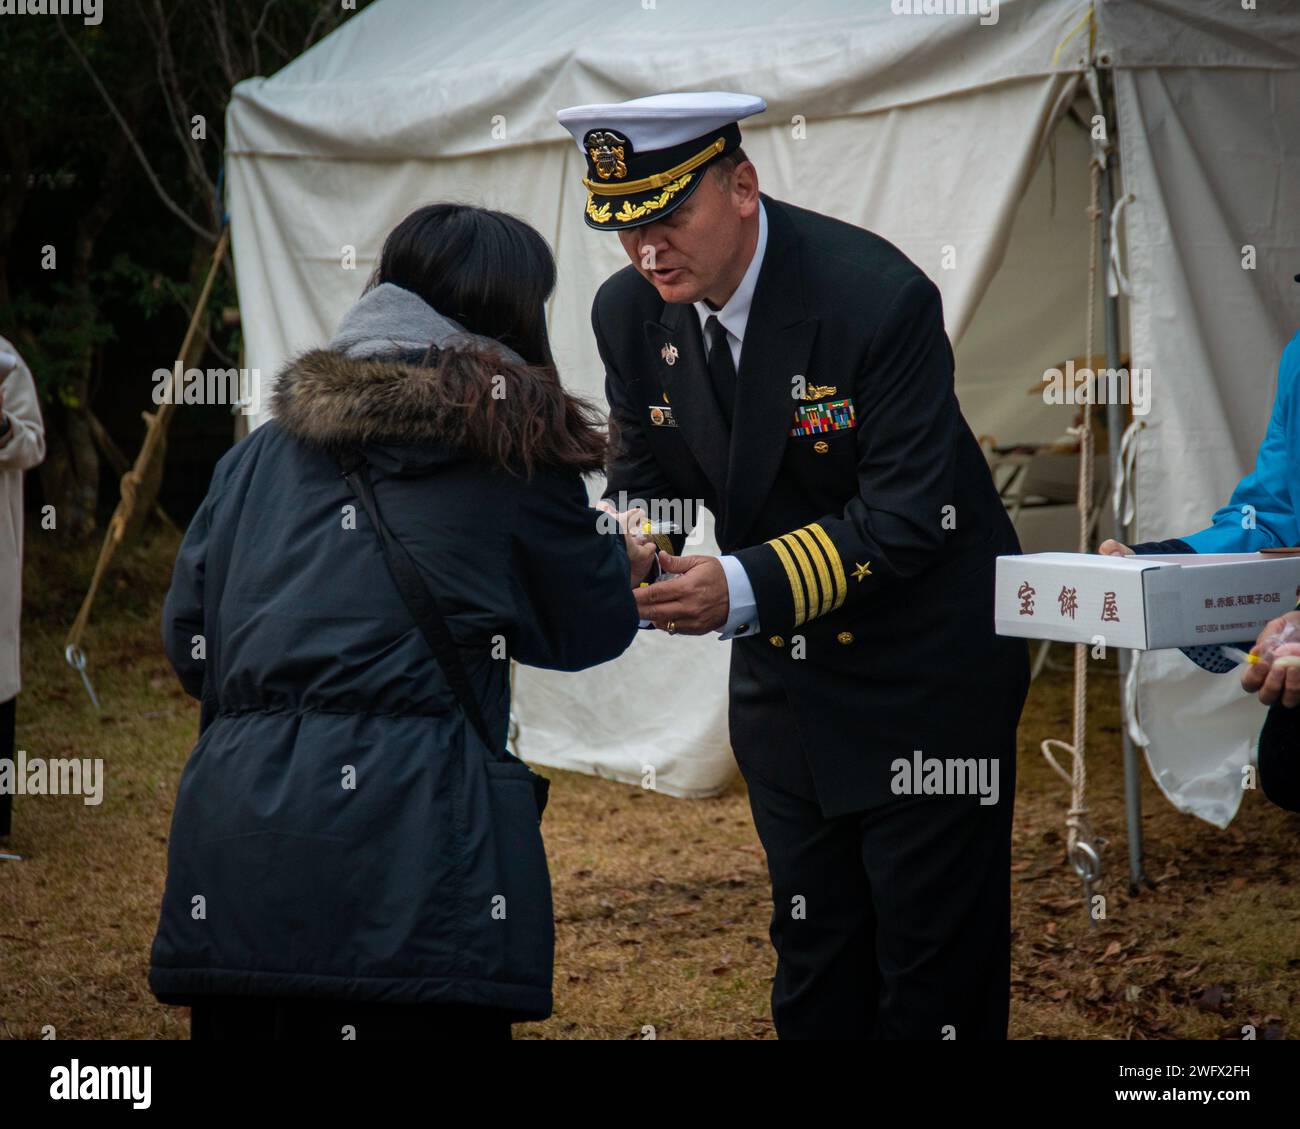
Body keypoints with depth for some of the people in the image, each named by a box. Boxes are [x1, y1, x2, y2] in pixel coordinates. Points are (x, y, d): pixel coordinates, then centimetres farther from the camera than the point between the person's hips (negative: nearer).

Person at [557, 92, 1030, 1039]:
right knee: (812, 955, 14)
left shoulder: (879, 298, -24)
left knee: (935, 962, 1)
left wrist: (743, 588, -35)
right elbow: (647, 477, 6)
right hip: (783, 671, 6)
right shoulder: (630, 312, -5)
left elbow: (907, 519, -25)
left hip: (925, 672, -6)